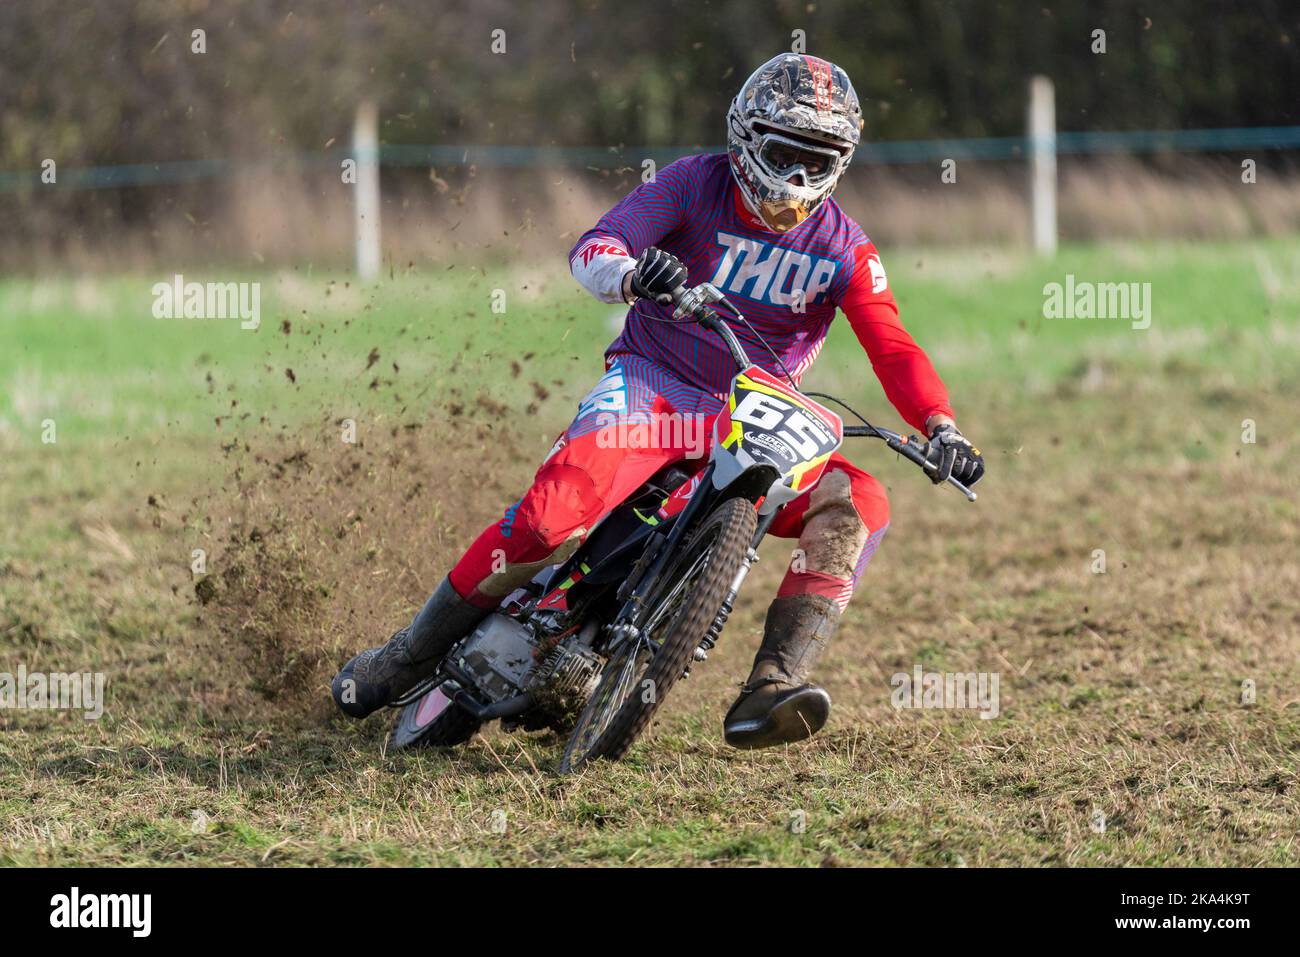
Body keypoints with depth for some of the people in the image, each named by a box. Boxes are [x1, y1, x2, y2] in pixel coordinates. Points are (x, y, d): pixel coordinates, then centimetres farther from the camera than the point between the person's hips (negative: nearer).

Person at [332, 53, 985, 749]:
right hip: (652, 381, -4)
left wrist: (941, 430, -25)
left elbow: (894, 350, -6)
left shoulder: (843, 248, 1)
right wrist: (629, 272, -43)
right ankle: (412, 653, -15)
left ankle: (765, 696, -29)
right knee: (566, 499, -30)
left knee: (857, 508, -21)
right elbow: (590, 249, -18)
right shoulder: (695, 185, -6)